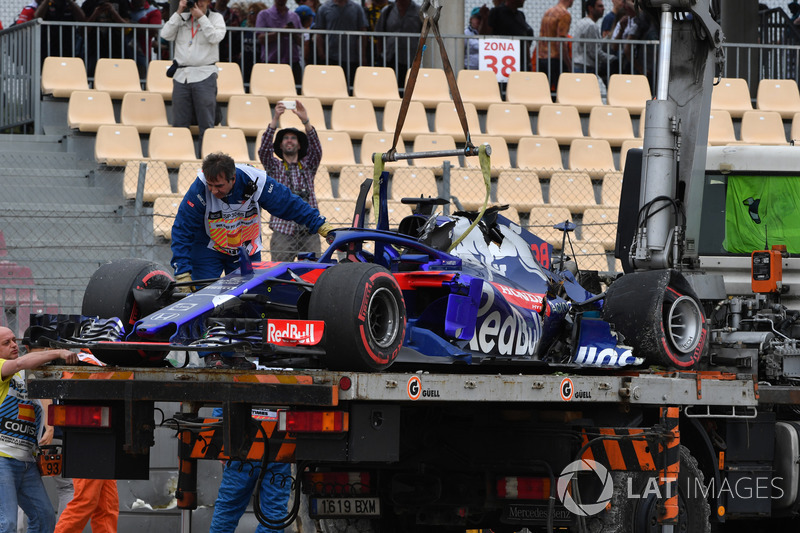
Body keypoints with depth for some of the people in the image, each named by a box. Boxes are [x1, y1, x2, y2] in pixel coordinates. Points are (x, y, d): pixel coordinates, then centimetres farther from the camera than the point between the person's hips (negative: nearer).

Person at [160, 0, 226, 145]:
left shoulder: (215, 18, 6)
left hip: (204, 76, -3)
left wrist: (201, 17, -9)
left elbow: (215, 37, -11)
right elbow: (166, 34, 1)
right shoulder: (182, 18, 13)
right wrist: (178, 13, -2)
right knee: (179, 123, 5)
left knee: (206, 125, -3)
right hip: (181, 76, 3)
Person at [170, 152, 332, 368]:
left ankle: (234, 354, -1)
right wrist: (182, 272, -28)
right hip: (208, 250, -2)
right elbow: (181, 232, -23)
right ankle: (211, 354, -19)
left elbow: (292, 205, -13)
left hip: (246, 251, 2)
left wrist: (322, 227, -8)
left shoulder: (256, 183, -28)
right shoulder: (199, 190, -31)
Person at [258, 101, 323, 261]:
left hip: (309, 231, 2)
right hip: (283, 232, -1)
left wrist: (305, 121, -13)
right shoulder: (275, 166, 13)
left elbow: (317, 149, 0)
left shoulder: (308, 166, 17)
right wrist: (275, 120, -14)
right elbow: (264, 149, -4)